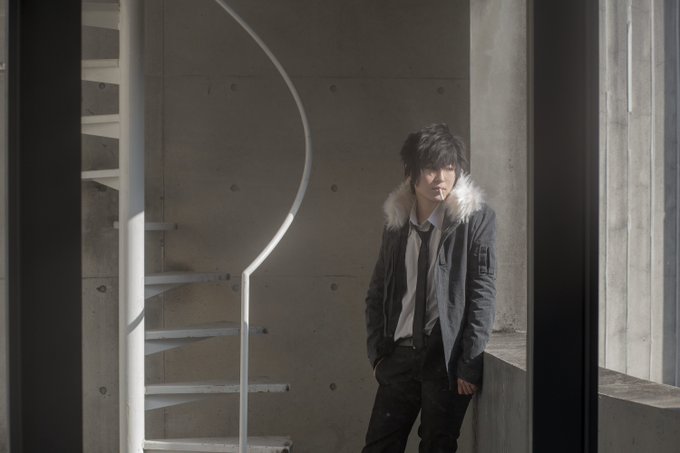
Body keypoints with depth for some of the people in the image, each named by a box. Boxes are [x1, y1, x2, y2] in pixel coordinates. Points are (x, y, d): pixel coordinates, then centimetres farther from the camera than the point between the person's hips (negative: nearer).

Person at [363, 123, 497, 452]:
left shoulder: (476, 219, -5)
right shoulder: (396, 222, 8)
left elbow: (483, 293, -8)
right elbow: (377, 293, 14)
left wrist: (470, 364, -13)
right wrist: (378, 353, 4)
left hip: (447, 359, -4)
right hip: (400, 355, 4)